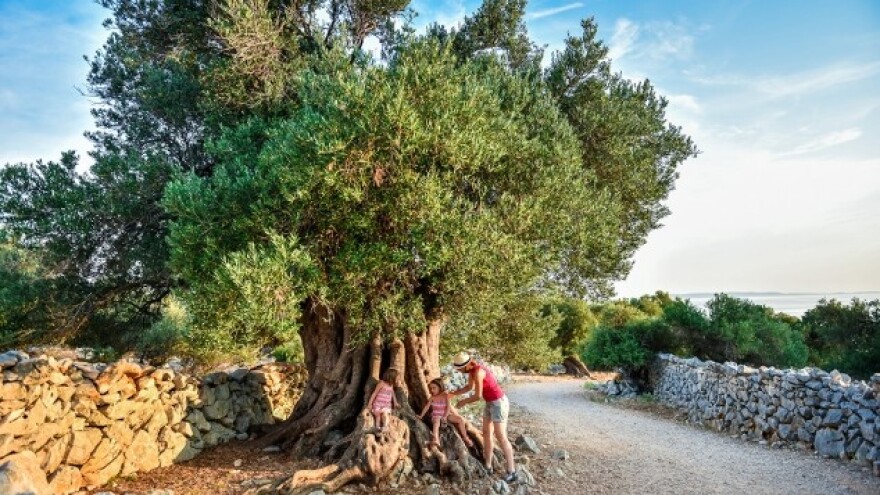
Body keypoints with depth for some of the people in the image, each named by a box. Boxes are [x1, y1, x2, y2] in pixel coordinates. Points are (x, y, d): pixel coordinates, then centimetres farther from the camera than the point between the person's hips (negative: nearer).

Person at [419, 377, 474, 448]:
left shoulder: (445, 395, -10)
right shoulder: (432, 397, -6)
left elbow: (448, 407, -13)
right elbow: (427, 406, -3)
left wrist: (445, 416, -23)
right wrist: (421, 416, -7)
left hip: (446, 414, 1)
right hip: (436, 416, -1)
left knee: (460, 419, -13)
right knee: (436, 422, -36)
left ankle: (465, 438, 0)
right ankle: (436, 440, -58)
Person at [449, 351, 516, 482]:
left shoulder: (478, 372, -28)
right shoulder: (471, 369, 2)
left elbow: (478, 396, -25)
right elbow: (469, 387, 18)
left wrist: (463, 402, -10)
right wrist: (454, 393, 10)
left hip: (499, 403, -10)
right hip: (491, 403, 10)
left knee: (501, 437, -5)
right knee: (486, 434, 15)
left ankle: (511, 472, 4)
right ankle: (488, 466, 26)